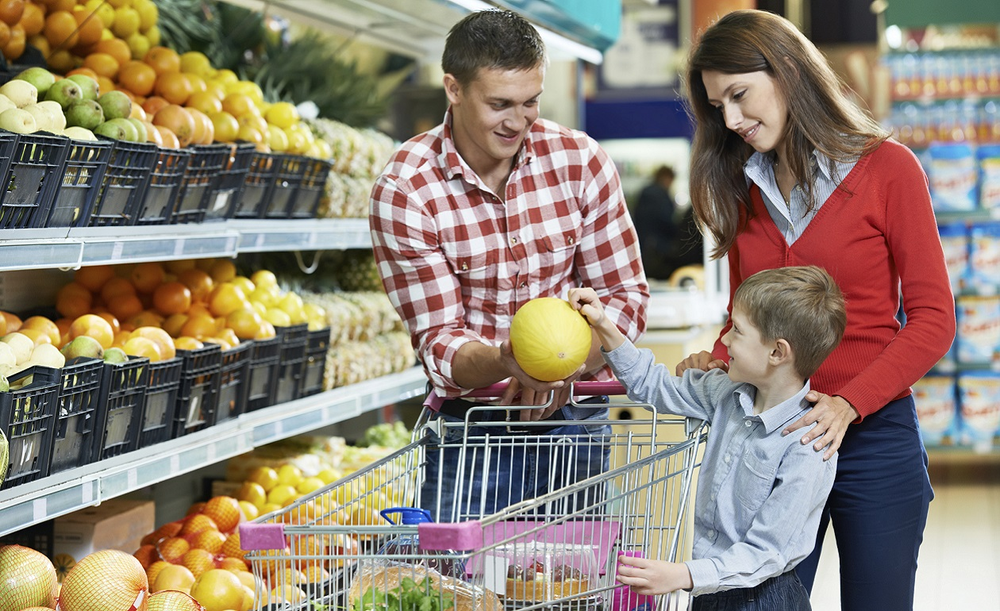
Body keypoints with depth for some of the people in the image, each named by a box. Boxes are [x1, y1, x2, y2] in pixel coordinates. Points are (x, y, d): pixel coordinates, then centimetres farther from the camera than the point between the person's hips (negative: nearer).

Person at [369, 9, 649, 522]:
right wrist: (506, 362, -34)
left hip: (574, 417, 2)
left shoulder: (580, 161, -5)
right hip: (469, 424, -2)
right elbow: (437, 339, -12)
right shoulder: (404, 192, -11)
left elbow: (626, 296, -1)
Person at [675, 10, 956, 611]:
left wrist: (847, 404, -19)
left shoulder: (886, 168, -4)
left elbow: (933, 319, -7)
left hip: (873, 433, -4)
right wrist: (717, 362, -6)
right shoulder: (742, 186, 11)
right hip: (770, 434, 4)